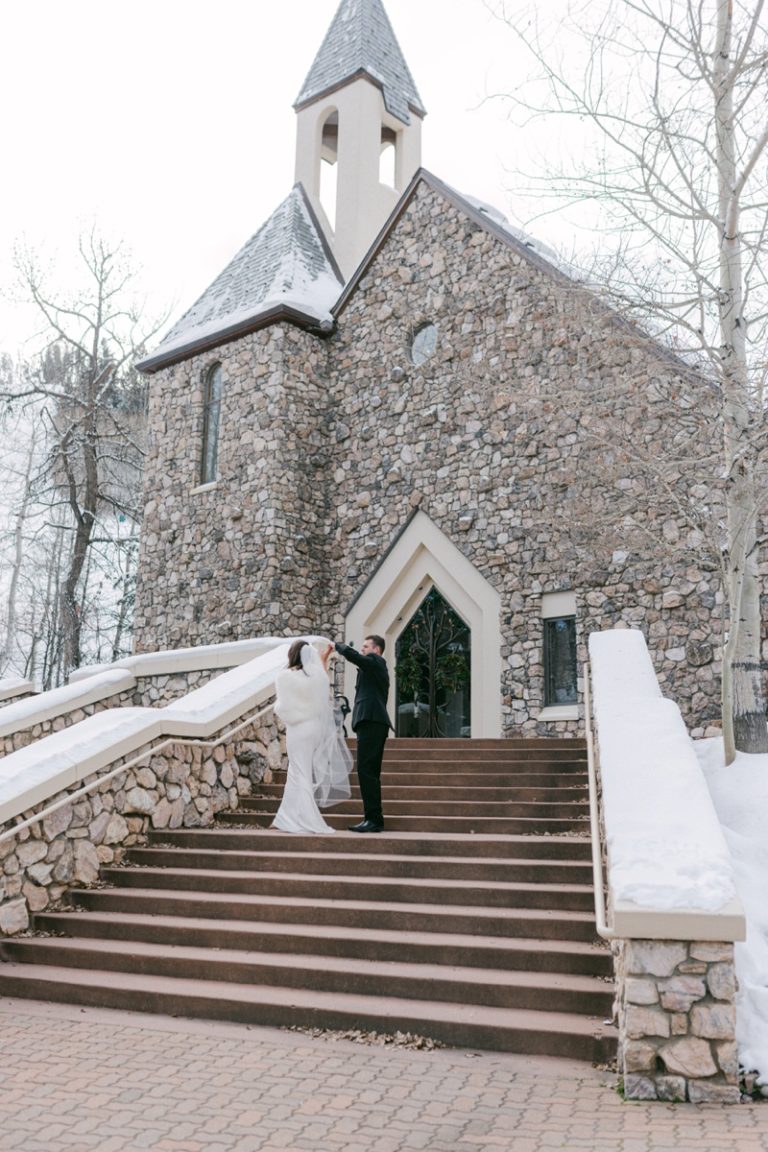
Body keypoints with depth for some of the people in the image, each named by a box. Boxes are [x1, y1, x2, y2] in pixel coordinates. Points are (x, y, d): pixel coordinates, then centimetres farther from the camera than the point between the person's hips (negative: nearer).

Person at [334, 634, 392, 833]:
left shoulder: (375, 661, -2)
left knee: (366, 770, -13)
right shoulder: (378, 668, 26)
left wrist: (337, 645, 0)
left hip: (370, 722, -11)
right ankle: (373, 819, 14)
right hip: (373, 722, 11)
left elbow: (351, 655, -16)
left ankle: (373, 819, -14)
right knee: (370, 772, 11)